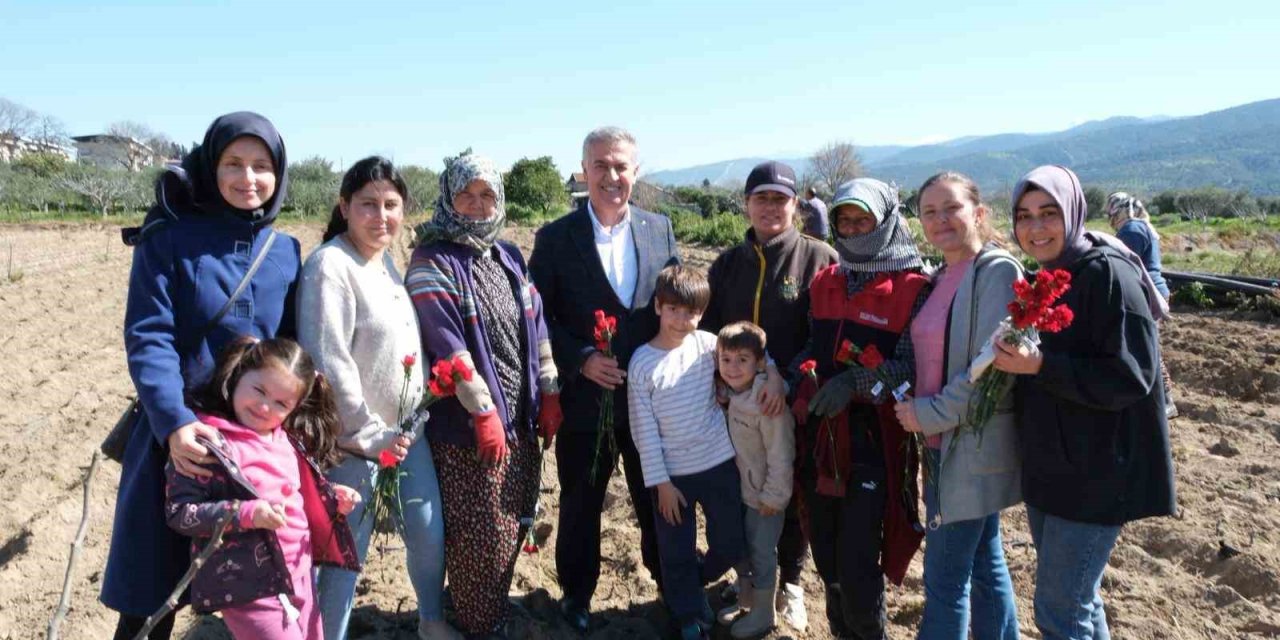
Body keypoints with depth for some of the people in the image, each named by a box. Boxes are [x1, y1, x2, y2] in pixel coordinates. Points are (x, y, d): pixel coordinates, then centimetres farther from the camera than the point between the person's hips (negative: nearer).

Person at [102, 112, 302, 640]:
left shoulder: (287, 251, 5)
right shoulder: (169, 240, -7)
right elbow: (147, 338, -14)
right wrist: (174, 421, -28)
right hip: (181, 430, -3)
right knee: (153, 581, 9)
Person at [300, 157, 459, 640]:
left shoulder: (385, 260, 9)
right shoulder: (330, 265, -16)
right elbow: (327, 362, -20)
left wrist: (407, 423, 12)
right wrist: (369, 434, -16)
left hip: (406, 429, 8)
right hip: (357, 438, -7)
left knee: (429, 531, 15)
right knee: (346, 551, 4)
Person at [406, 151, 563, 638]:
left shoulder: (509, 257, 11)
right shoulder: (432, 263, -10)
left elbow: (536, 325, 11)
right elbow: (448, 345, -18)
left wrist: (549, 395, 7)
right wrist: (484, 412, -19)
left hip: (522, 415, 7)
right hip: (468, 422, -6)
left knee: (513, 524, 16)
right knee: (481, 534, 3)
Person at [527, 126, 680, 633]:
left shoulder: (661, 230, 3)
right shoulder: (555, 238, -6)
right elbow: (539, 317, -5)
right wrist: (582, 360, -17)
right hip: (585, 396, -2)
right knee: (581, 504, 13)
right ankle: (577, 592, 35)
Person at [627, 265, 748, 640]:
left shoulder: (707, 345, -5)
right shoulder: (642, 362, -9)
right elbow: (644, 430, -8)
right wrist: (660, 482, -9)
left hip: (720, 464, 2)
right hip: (672, 473, -2)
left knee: (731, 546, 14)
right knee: (677, 555, 11)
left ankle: (690, 586, 44)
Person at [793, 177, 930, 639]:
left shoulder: (913, 289, -7)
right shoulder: (824, 283, 11)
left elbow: (911, 364, -14)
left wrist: (855, 382, -27)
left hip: (874, 442, -5)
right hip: (820, 436, 6)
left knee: (857, 565, -3)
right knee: (826, 555, 16)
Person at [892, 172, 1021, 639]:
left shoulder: (997, 271, -14)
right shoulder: (941, 278, 12)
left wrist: (930, 414, -16)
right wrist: (910, 403, 3)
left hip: (973, 447, -8)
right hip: (945, 444, 8)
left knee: (945, 580, -1)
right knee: (983, 563, 20)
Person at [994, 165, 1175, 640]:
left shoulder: (1107, 273, -16)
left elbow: (1131, 378, -21)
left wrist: (1041, 367, -27)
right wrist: (1016, 362, 4)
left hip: (1095, 473, -8)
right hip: (1048, 467, 8)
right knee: (1076, 598, 20)